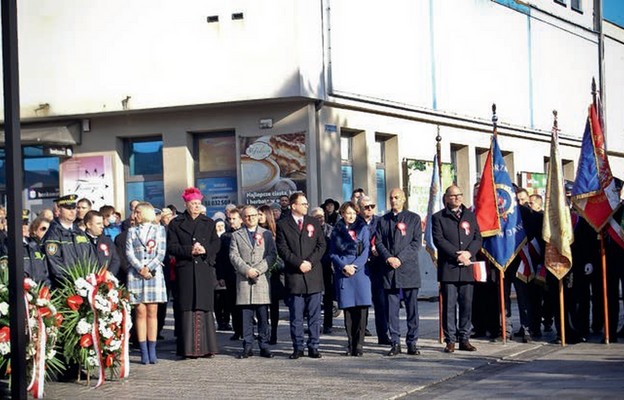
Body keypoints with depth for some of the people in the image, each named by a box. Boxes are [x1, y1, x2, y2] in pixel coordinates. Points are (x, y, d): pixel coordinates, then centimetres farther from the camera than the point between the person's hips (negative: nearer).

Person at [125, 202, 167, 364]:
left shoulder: (159, 230, 9)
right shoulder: (132, 231, 13)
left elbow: (161, 253, 0)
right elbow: (129, 253, 3)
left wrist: (148, 268, -12)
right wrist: (140, 269, -11)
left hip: (154, 274, -1)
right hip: (135, 275, 1)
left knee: (152, 312, -1)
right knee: (140, 312, -3)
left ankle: (152, 351, 0)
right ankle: (144, 352, -3)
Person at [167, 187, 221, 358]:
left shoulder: (208, 223, 14)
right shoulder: (176, 224, 8)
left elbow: (216, 244, 8)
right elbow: (171, 247, 1)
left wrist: (205, 249, -12)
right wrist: (190, 250, -13)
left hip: (205, 269, 2)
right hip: (185, 271, -2)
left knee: (205, 307, -1)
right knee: (188, 308, -4)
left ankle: (206, 347, 2)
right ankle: (189, 348, -3)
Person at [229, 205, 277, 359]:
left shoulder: (267, 234, 12)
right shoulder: (236, 235, 13)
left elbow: (272, 254, 3)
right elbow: (234, 256, 3)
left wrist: (258, 269, -10)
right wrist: (246, 270, -11)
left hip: (262, 279, 0)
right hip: (243, 280, 0)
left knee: (263, 316, 0)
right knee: (246, 316, 0)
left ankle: (264, 347, 4)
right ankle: (247, 347, 4)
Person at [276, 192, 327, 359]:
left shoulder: (313, 223, 13)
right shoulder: (283, 225, 4)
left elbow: (322, 245, 7)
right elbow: (282, 249, -3)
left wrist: (310, 262, -7)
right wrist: (299, 263, -13)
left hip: (313, 274, 2)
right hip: (294, 275, -2)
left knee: (315, 315, 2)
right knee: (296, 317, 1)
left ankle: (313, 347, 8)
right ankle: (298, 348, 8)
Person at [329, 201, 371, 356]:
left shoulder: (363, 229, 9)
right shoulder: (336, 231, 12)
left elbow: (366, 250, 2)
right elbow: (333, 253, 7)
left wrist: (355, 266, -10)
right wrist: (344, 266, -9)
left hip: (360, 271, -1)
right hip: (343, 273, 1)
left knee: (361, 308, -7)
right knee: (347, 309, 1)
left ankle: (359, 345, -5)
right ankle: (350, 344, 6)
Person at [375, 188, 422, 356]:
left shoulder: (414, 218, 7)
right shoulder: (383, 221, 15)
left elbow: (417, 242, -1)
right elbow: (378, 242, 8)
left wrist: (400, 258, -12)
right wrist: (388, 258, -10)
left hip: (409, 268, -2)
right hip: (389, 271, 2)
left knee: (412, 309, 0)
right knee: (392, 309, 0)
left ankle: (412, 343, 5)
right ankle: (395, 343, 5)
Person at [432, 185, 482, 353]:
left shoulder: (470, 216, 17)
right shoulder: (438, 217, 5)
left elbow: (478, 238, 10)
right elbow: (439, 240, -5)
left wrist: (469, 252, -9)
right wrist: (457, 255, -13)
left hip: (467, 267, 3)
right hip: (448, 268, -3)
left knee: (467, 304, 3)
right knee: (449, 305, -3)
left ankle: (464, 339, 10)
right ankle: (450, 340, 1)